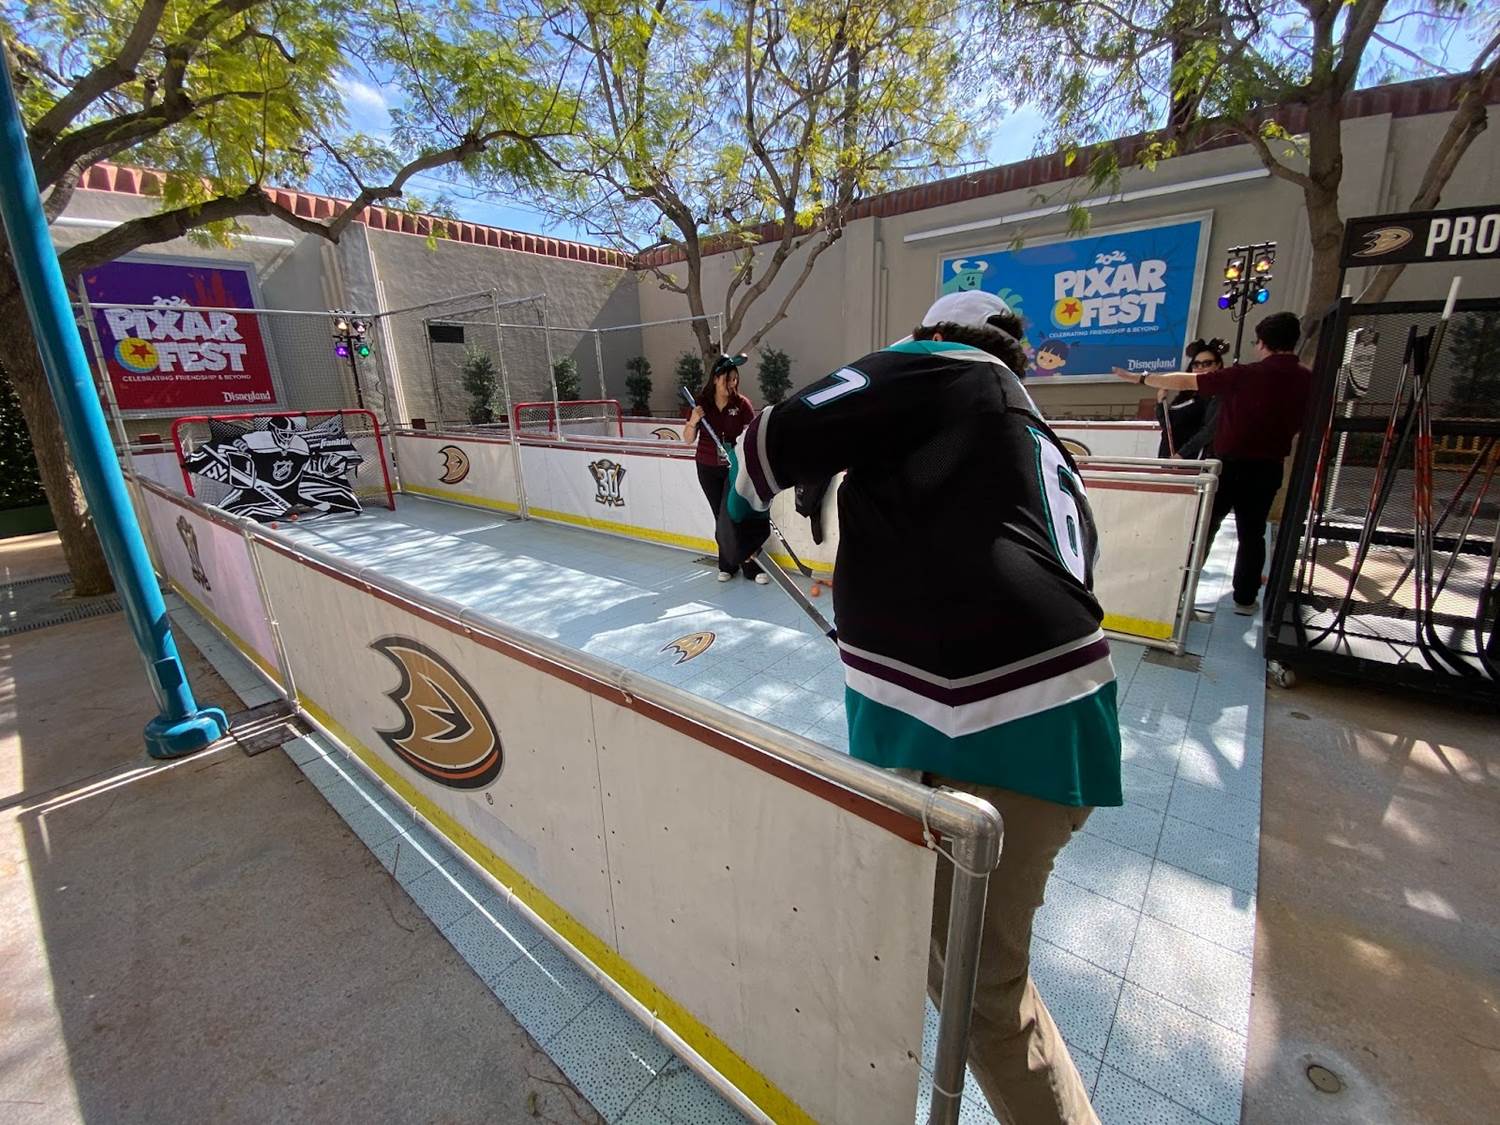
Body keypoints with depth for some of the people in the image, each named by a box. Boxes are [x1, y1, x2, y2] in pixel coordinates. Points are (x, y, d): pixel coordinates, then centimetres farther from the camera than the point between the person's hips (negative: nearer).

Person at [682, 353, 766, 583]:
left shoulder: (742, 403, -5)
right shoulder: (701, 403, -1)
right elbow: (688, 439, 1)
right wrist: (693, 421, -19)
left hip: (735, 469, -2)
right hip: (708, 469, 2)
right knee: (721, 517, 9)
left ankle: (753, 567, 3)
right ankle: (727, 566, 21)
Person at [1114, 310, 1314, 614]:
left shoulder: (1245, 375, -13)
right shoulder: (1307, 381, 0)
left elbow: (1185, 381, -11)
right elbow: (1300, 425, 11)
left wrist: (1140, 378, -3)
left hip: (1230, 464, -3)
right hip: (1269, 467, 3)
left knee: (1203, 526, 7)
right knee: (1252, 533, 12)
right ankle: (1245, 598, 16)